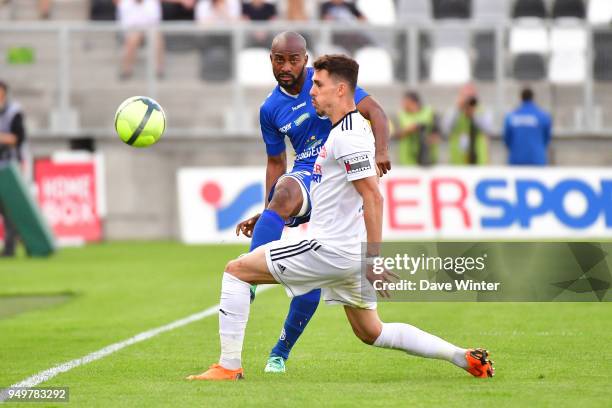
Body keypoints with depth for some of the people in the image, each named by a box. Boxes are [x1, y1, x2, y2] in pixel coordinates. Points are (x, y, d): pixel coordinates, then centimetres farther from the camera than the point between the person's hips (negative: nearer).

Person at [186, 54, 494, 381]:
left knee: (235, 270, -4)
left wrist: (374, 258, -23)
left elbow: (373, 197, -21)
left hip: (331, 249, -10)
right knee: (371, 333, 18)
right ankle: (463, 357, 13)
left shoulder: (347, 135, -15)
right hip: (347, 253, 10)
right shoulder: (347, 129, 16)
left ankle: (229, 366, -4)